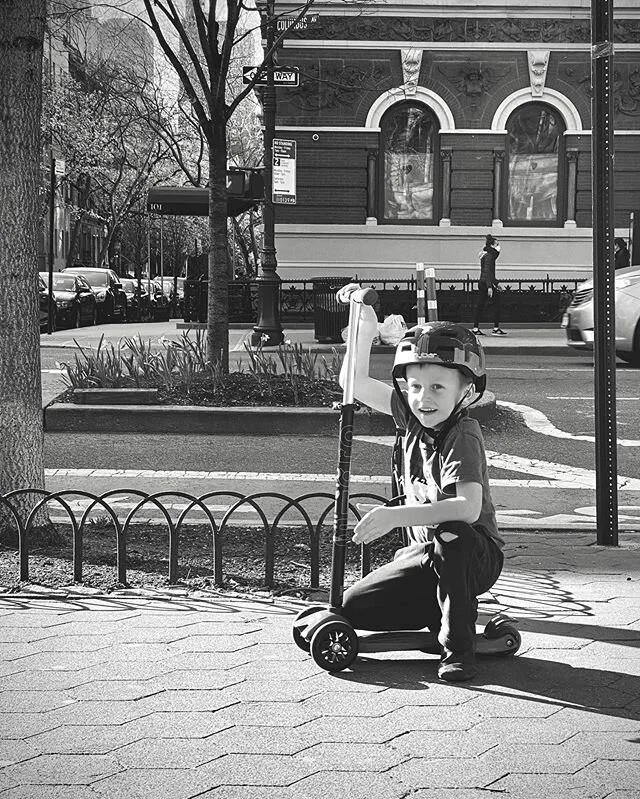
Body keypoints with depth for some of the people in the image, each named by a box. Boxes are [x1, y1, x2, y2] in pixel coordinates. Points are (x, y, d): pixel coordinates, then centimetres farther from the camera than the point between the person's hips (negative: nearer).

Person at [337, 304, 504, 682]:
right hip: (425, 553, 7)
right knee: (355, 608, -7)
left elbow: (469, 508, -37)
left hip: (474, 555, -6)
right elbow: (357, 384, 8)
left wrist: (396, 516, -43)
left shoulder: (463, 435, -23)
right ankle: (442, 613, 10)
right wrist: (365, 331, -6)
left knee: (452, 537, -41)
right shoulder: (411, 416, -2)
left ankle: (459, 650, -26)